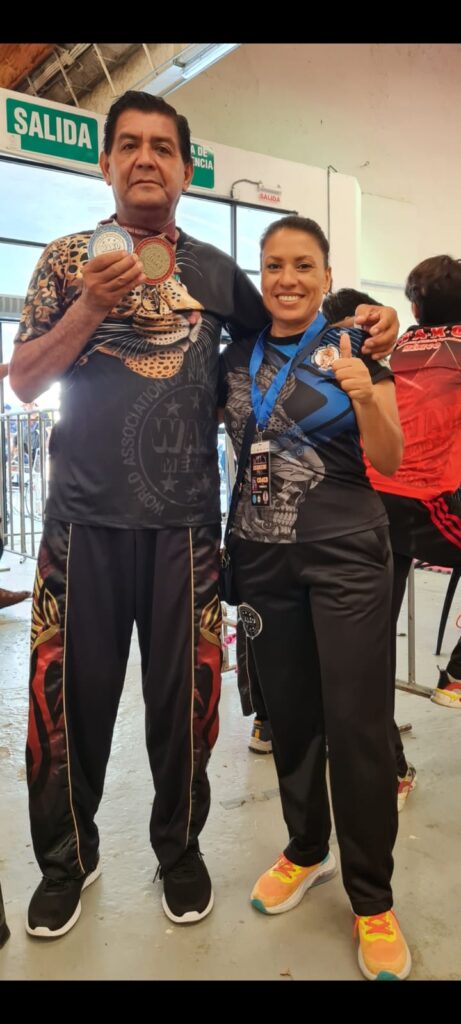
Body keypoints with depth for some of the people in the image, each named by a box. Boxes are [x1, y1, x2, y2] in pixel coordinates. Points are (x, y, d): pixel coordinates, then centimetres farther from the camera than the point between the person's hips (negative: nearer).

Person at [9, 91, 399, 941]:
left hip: (184, 521, 1)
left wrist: (362, 323, 3)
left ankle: (179, 848, 34)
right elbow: (24, 382, 3)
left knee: (183, 698, 9)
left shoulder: (215, 271, 10)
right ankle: (67, 856, 33)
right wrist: (89, 308, -12)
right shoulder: (66, 259, 9)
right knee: (72, 694, 8)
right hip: (84, 518, 0)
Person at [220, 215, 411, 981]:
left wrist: (364, 397, -23)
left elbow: (390, 461, -6)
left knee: (357, 724, -1)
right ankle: (306, 850, 36)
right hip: (262, 558, 4)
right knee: (288, 713, 14)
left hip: (346, 556, -3)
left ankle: (373, 899, 18)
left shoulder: (356, 345, -1)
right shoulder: (235, 358, 8)